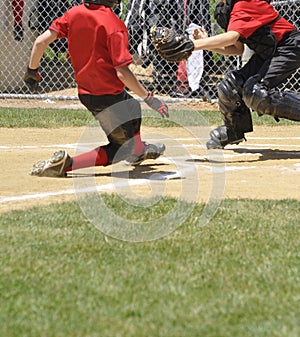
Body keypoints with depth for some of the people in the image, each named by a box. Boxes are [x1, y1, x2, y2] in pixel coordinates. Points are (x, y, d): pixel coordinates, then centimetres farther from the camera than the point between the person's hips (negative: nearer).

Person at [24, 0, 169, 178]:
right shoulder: (114, 24, -20)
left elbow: (41, 42, -5)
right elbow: (122, 72, -24)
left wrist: (32, 70, 12)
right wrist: (149, 98, -17)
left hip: (85, 93, 8)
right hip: (109, 96, -8)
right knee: (123, 147, 6)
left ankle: (138, 150, 62)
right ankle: (66, 163, -11)